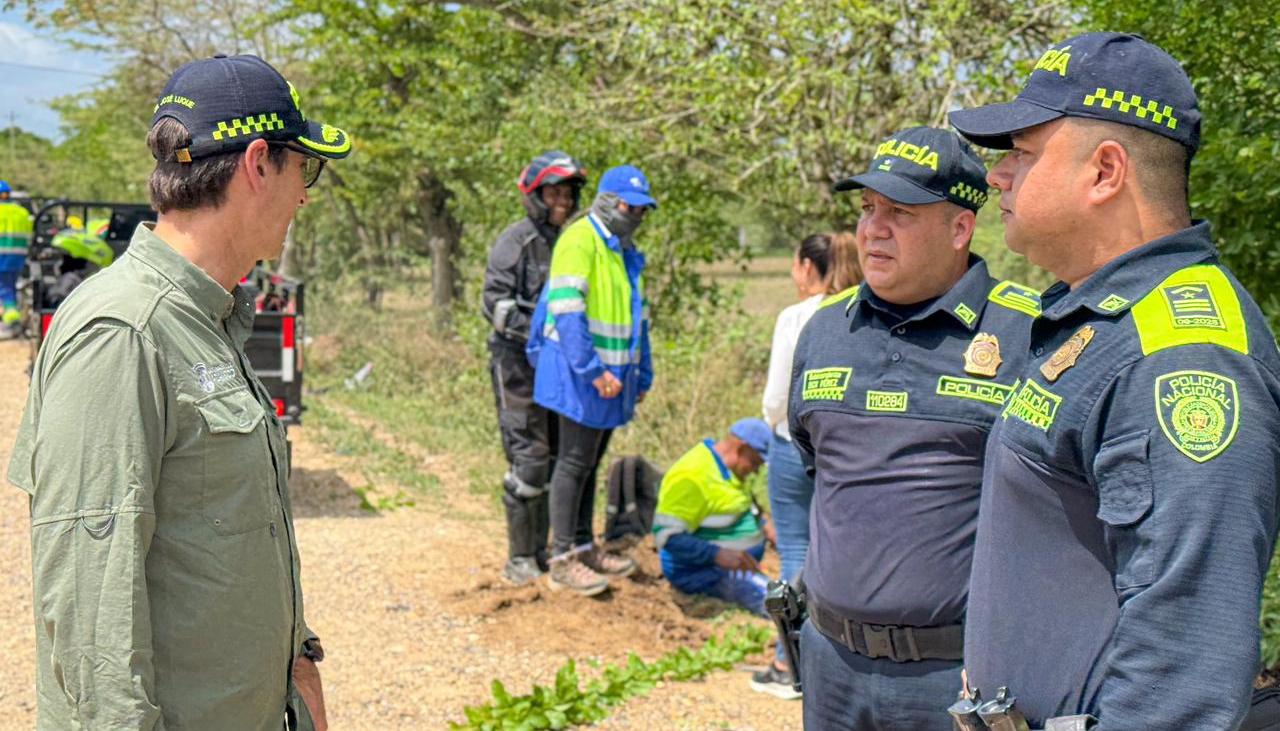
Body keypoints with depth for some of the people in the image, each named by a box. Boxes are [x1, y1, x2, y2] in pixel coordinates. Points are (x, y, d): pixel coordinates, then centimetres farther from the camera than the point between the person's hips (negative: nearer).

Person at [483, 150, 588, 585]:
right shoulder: (517, 240, -7)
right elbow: (494, 302, -14)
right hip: (518, 362, -7)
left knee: (556, 457, 9)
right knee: (529, 458, -9)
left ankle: (542, 550, 19)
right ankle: (520, 558, -1)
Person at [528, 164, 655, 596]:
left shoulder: (626, 252, 18)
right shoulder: (580, 240, -13)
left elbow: (637, 317, 25)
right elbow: (566, 310, -22)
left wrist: (642, 375, 22)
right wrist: (593, 370, -25)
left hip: (612, 374, 9)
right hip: (578, 372, -9)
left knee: (590, 463, 16)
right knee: (574, 463, -5)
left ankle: (584, 547, 25)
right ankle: (562, 560, -1)